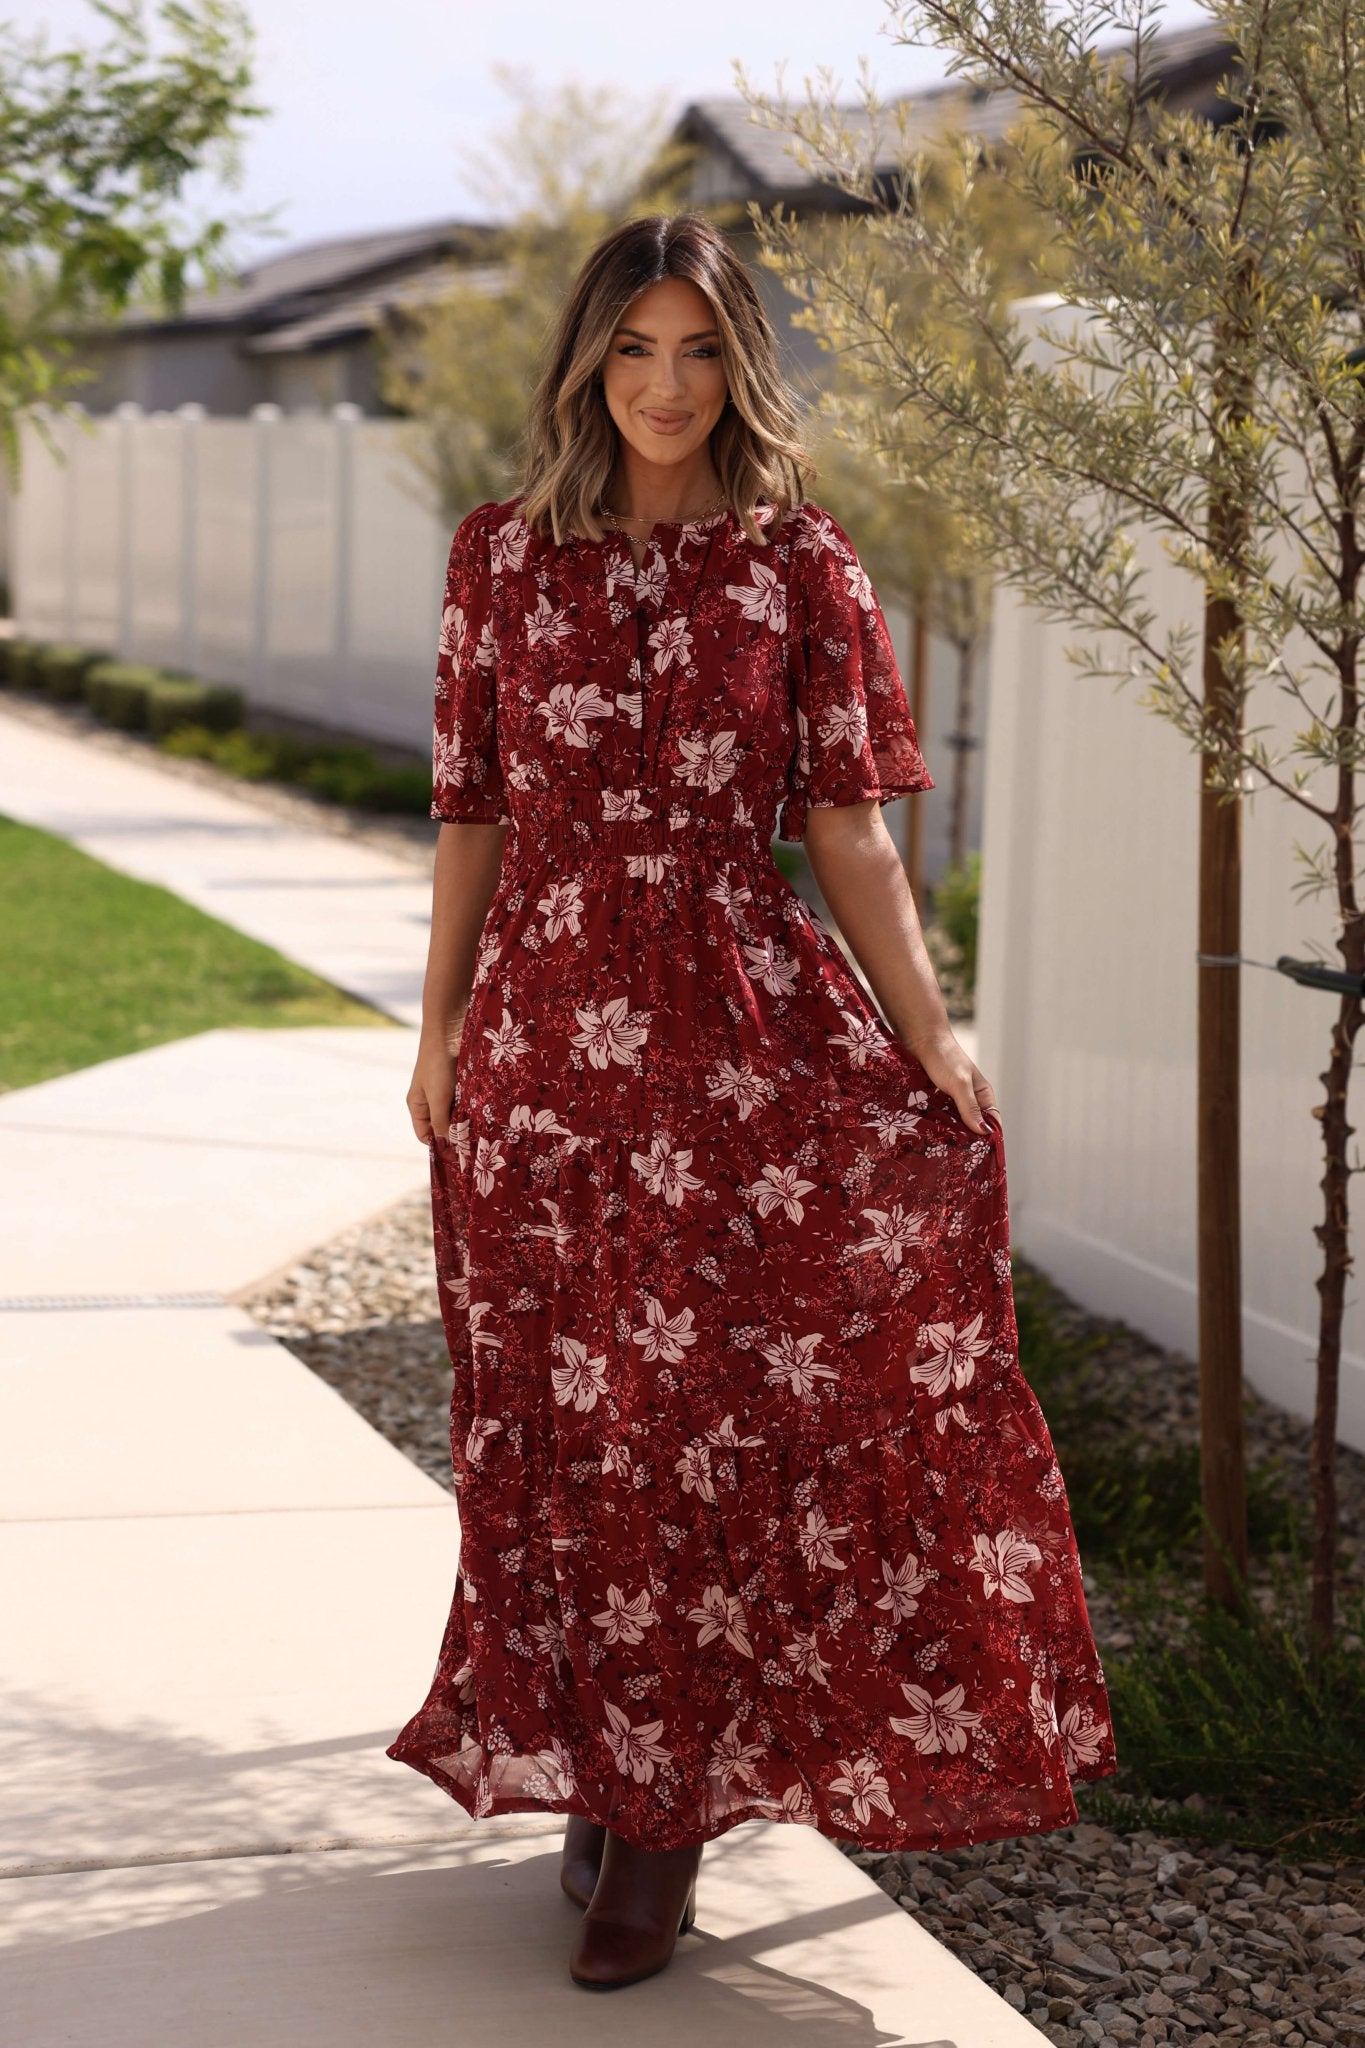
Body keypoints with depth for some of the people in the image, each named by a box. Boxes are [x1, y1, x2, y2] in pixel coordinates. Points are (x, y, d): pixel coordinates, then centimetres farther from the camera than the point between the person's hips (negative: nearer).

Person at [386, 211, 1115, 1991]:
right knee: (559, 1418, 8)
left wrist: (934, 1049, -6)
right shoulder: (503, 557, 6)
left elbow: (849, 834, 0)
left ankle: (662, 1826, 12)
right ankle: (589, 1772, 25)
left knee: (707, 1412, 0)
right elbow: (474, 811, 10)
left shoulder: (802, 570, 1)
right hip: (543, 1027, 2)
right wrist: (439, 1030, 8)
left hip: (741, 1029, -2)